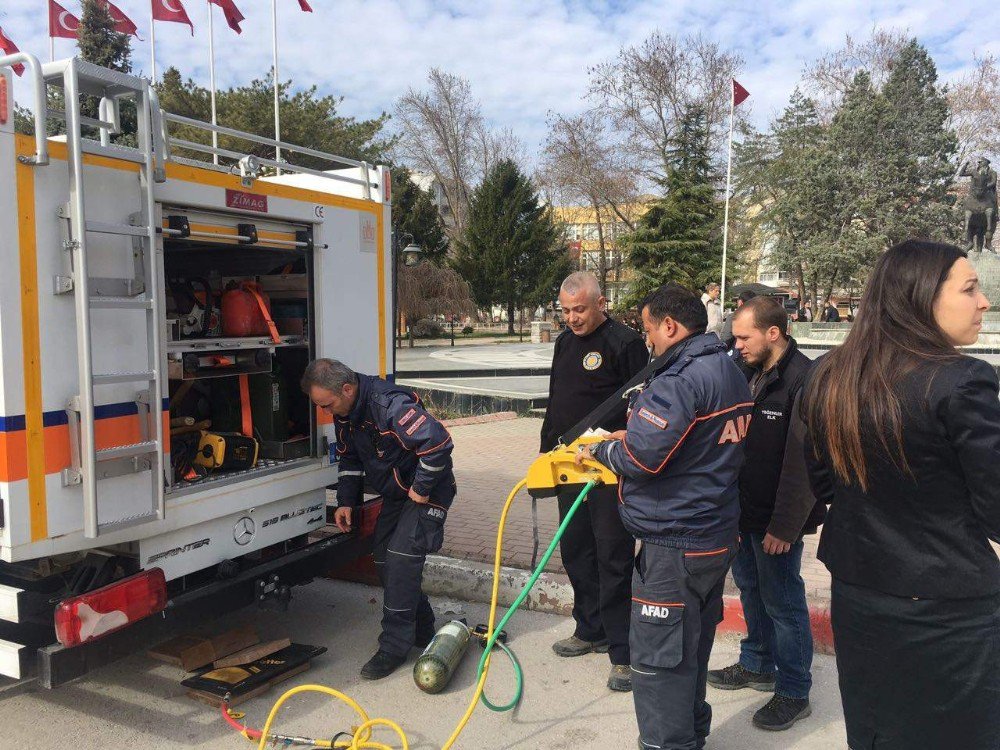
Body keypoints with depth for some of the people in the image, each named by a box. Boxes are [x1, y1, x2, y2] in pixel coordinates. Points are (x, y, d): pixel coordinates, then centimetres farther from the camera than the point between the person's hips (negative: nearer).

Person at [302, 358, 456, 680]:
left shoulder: (390, 405, -33)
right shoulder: (344, 413, -3)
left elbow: (438, 442, -38)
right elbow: (349, 458, 12)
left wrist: (421, 489, -27)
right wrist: (346, 502, 2)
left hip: (426, 492, -9)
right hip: (395, 494, 9)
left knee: (401, 558, -16)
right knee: (383, 559, 9)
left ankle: (394, 647, -4)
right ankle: (422, 632, 25)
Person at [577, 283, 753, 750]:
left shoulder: (681, 378, -21)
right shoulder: (729, 371, 11)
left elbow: (640, 457, -26)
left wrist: (600, 450, -7)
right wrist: (632, 435, 11)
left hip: (675, 544, -10)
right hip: (716, 534, 11)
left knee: (656, 658, 0)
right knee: (692, 650, 23)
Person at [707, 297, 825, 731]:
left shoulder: (805, 380, -20)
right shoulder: (752, 374, 7)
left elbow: (803, 462, -22)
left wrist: (785, 525, -20)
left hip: (777, 519, -8)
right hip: (745, 510, 9)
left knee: (782, 602, 4)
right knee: (750, 588, 21)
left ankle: (794, 693, 20)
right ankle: (758, 665, 40)